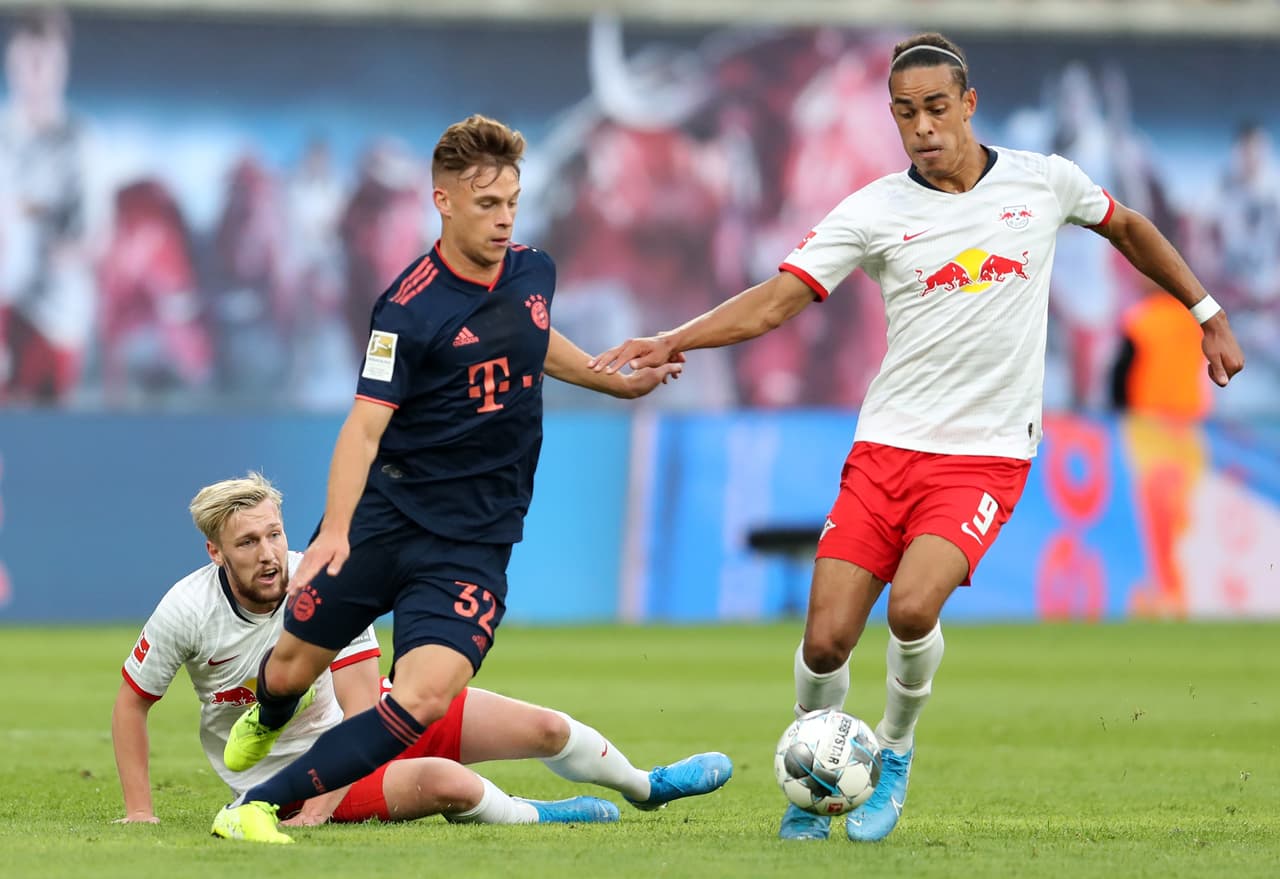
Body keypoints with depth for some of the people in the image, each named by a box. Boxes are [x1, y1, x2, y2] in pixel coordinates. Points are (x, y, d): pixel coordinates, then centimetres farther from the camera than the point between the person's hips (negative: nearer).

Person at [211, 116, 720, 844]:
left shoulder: (534, 272, 3)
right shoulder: (412, 307, -15)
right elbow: (366, 424, -20)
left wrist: (614, 381, 31)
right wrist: (336, 528, -33)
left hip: (474, 540, 3)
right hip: (386, 518, -3)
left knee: (424, 701, -19)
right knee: (292, 670, 10)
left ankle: (261, 807, -13)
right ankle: (266, 723, 50)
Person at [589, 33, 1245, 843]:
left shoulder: (1042, 182, 3)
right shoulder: (875, 211, -1)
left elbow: (1125, 227, 23)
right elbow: (779, 298, -7)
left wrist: (1209, 315, 28)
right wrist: (670, 341, -21)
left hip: (987, 455, -1)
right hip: (888, 447, 1)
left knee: (912, 605, -26)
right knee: (827, 638, -9)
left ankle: (895, 754, 2)